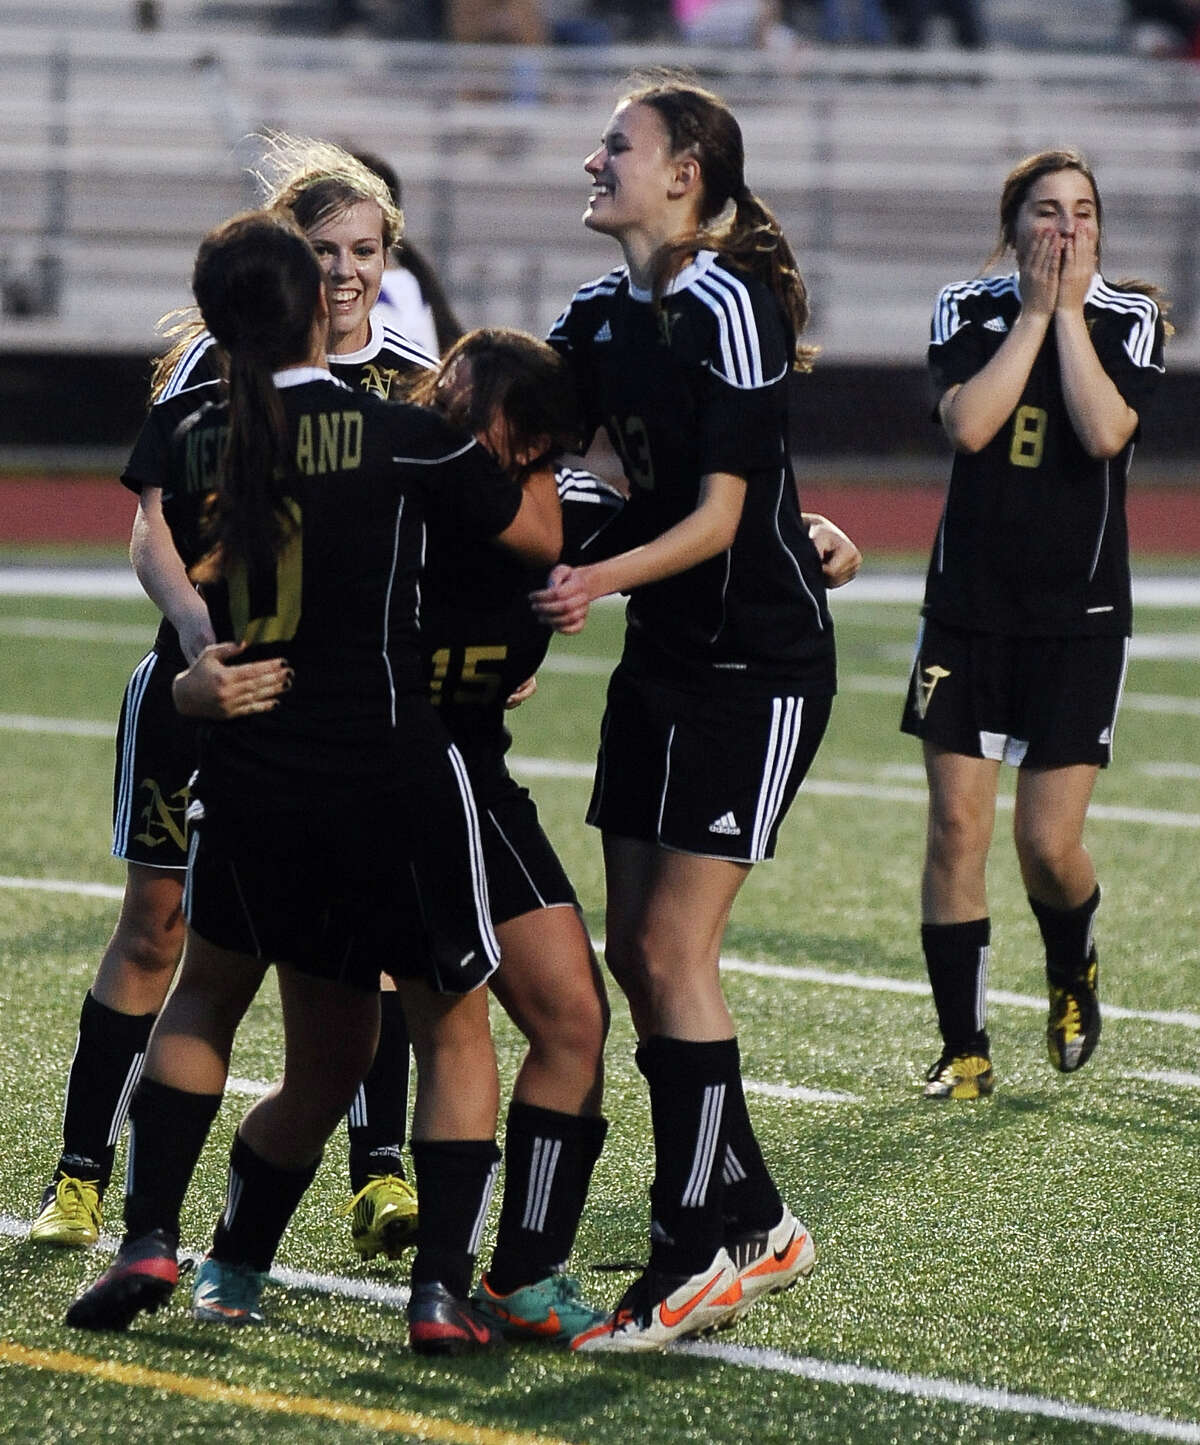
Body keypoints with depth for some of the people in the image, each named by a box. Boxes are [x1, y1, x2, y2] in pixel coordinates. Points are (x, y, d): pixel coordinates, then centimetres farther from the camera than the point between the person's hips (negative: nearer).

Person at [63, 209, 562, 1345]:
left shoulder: (193, 447, 1)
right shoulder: (401, 438, -10)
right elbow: (541, 536, 2)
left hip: (247, 782, 3)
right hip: (396, 779, -3)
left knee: (206, 995, 26)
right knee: (454, 1031, 14)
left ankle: (150, 1238, 11)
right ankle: (440, 1284, 0)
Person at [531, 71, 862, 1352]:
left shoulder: (725, 304, -15)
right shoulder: (602, 314, 9)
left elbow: (718, 516, -18)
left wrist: (603, 577, -30)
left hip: (755, 665, -8)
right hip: (665, 658, 8)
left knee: (671, 950, -9)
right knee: (631, 950, 7)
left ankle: (696, 1250, -3)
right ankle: (752, 1224, 17)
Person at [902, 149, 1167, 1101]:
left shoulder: (1132, 320, -2)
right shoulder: (968, 311, 2)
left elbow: (1105, 432, -19)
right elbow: (968, 423, -15)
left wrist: (1069, 310, -15)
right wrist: (1033, 311, -12)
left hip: (1079, 619, -1)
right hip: (968, 610, 2)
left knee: (1049, 844, -5)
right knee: (956, 828, -2)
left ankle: (1074, 972, 29)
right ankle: (965, 1048, 7)